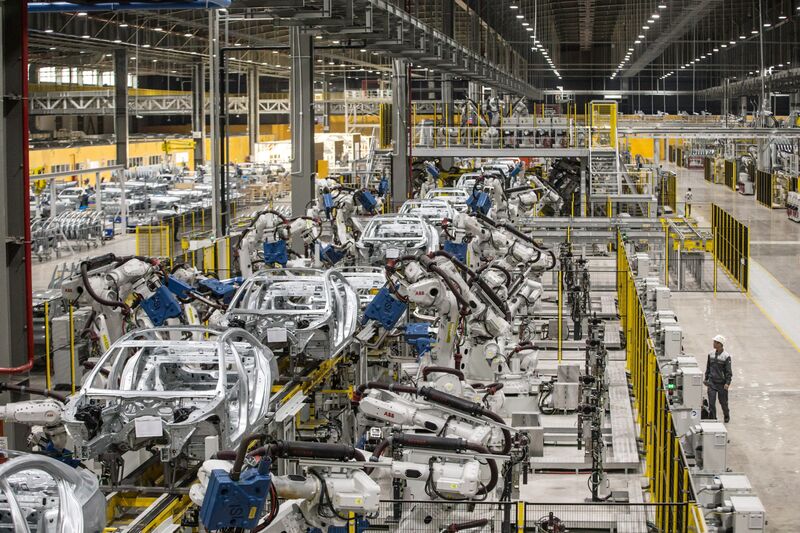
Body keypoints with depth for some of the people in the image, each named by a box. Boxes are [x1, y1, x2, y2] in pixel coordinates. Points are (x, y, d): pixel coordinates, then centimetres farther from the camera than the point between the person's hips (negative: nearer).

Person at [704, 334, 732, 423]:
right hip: (712, 382, 3)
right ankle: (713, 418, 3)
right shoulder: (711, 354, 4)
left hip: (722, 383, -3)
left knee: (723, 401, 11)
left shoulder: (726, 356, -11)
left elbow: (729, 371, -10)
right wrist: (706, 378, 16)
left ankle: (727, 416, 37)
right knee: (711, 402, -5)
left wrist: (727, 383, -19)